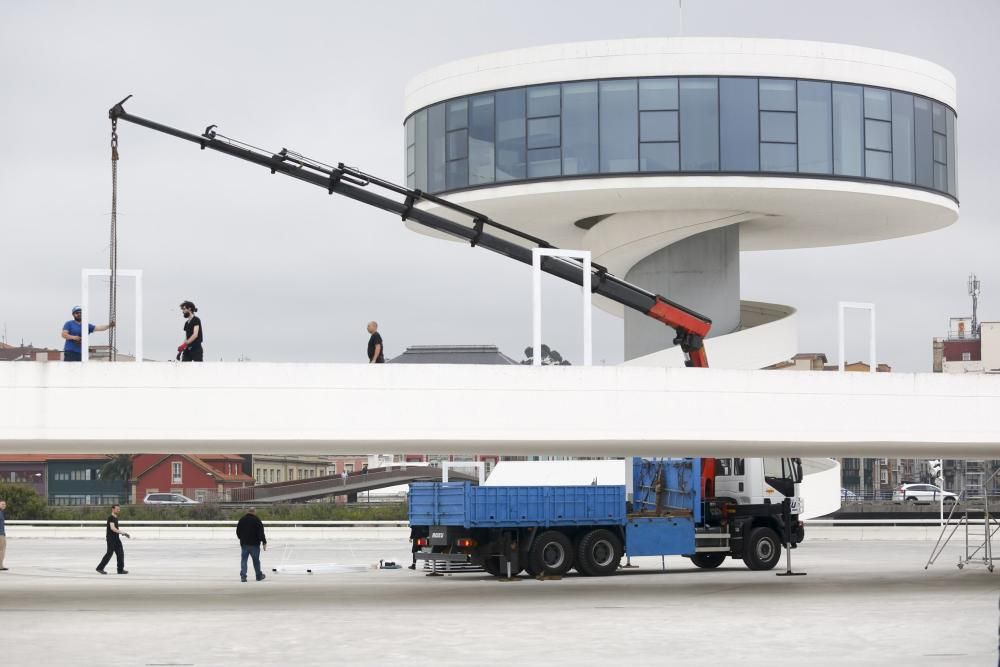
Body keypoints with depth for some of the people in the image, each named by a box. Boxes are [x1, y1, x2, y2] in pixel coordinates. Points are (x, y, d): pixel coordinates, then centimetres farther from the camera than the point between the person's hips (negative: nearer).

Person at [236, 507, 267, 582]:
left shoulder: (242, 520, 5)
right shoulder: (257, 520, -8)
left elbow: (238, 531, 13)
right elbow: (261, 533, -11)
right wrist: (264, 542, -8)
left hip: (244, 543, 2)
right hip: (254, 544, -2)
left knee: (243, 560, 4)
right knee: (256, 560, 9)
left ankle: (243, 576, -8)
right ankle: (259, 576, 20)